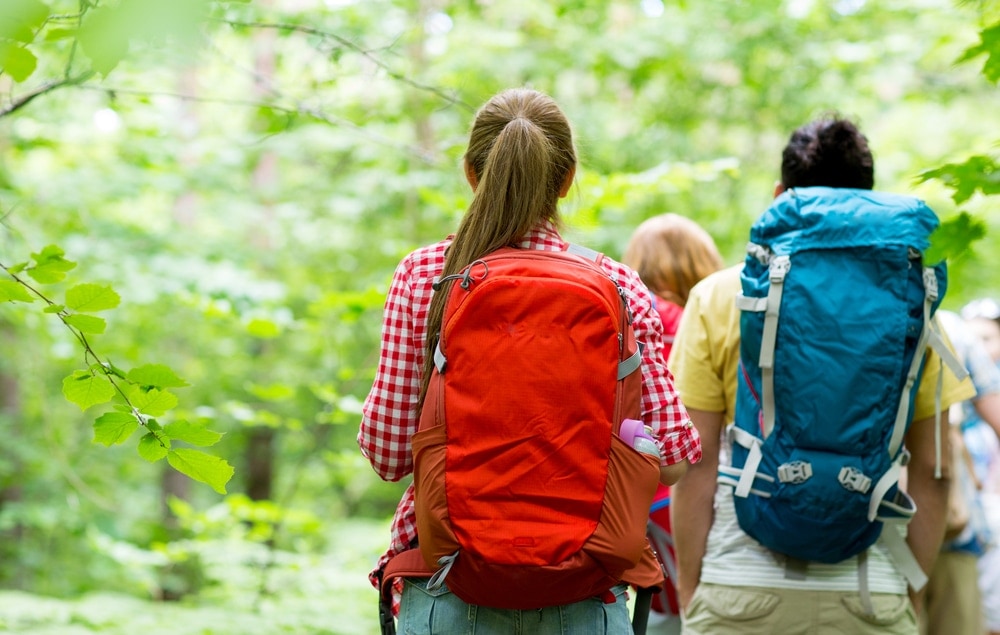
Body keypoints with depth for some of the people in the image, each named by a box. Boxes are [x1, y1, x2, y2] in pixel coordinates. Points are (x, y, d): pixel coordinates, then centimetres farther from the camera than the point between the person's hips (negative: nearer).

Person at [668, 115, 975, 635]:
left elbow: (695, 462, -1)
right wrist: (914, 590, 14)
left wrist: (689, 586, 6)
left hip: (743, 591, -1)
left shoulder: (717, 298, 0)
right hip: (871, 592, 1)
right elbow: (931, 468, 5)